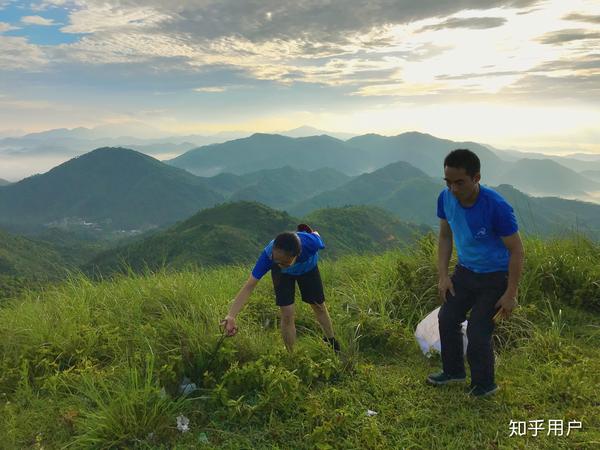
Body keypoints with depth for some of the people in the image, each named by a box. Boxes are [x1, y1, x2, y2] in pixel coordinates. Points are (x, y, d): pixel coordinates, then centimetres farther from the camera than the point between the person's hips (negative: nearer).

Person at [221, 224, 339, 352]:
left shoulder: (311, 243, -46)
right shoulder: (267, 254, -45)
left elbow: (315, 234, -20)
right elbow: (248, 286, -45)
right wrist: (231, 316, -55)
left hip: (308, 268, 1)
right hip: (282, 274, -1)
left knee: (319, 307, 16)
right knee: (287, 314, -9)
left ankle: (332, 342, 43)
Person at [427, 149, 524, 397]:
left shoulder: (497, 207, -30)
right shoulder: (446, 198, -14)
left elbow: (516, 250, -20)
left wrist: (510, 294, -18)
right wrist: (443, 276, -2)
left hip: (494, 277, -6)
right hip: (465, 271, 6)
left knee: (478, 332, -7)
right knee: (447, 318, 10)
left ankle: (484, 386, 19)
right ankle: (454, 371, 34)